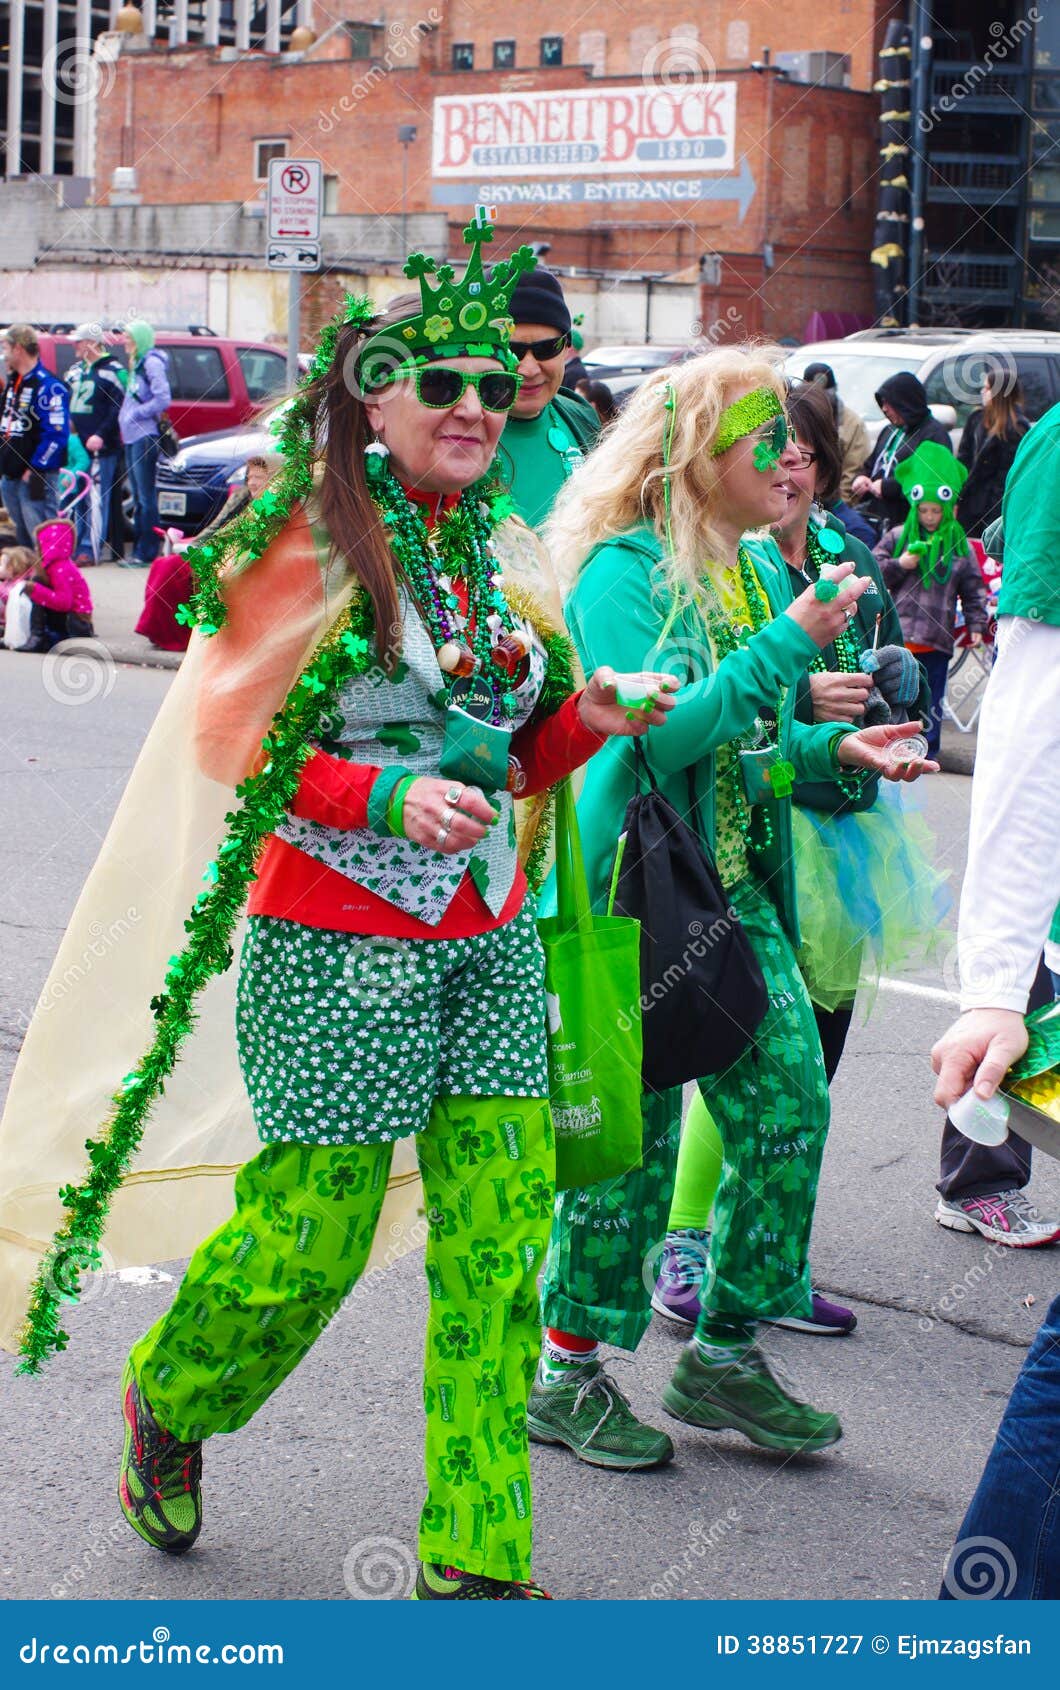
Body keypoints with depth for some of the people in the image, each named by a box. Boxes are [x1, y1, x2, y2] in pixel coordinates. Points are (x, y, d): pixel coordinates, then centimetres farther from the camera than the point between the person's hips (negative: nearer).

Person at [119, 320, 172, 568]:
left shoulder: (152, 362, -9)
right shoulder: (136, 364, 19)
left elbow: (163, 399, -18)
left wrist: (135, 414, -13)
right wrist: (126, 418, 9)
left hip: (145, 437, -10)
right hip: (132, 436, 10)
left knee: (146, 498, -8)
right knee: (138, 499, 11)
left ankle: (147, 553, -7)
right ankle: (138, 551, 15)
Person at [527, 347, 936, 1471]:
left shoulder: (759, 569, 12)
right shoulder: (621, 572, -12)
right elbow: (667, 734, -23)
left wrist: (831, 750, 3)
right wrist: (789, 643, -23)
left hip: (737, 891, 8)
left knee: (790, 1105, 5)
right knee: (630, 1129, -1)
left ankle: (725, 1354, 20)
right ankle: (568, 1375, 15)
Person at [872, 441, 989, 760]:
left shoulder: (958, 544, 8)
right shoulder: (898, 537, 5)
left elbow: (973, 588, 11)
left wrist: (976, 624, 5)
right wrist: (899, 565, -11)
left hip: (938, 637, 1)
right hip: (898, 632, -1)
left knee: (932, 698, 7)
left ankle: (928, 749, 17)